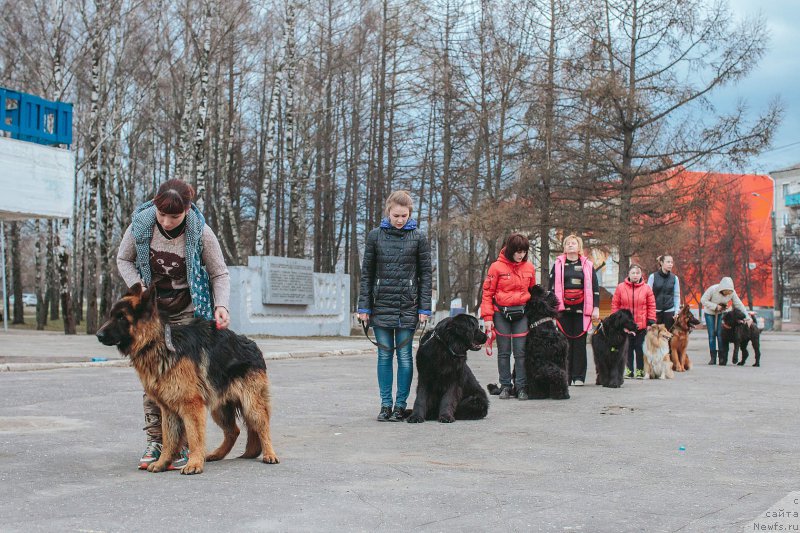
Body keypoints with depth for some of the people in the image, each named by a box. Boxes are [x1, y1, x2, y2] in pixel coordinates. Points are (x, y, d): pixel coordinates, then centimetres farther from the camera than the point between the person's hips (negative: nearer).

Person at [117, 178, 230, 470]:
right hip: (151, 309, 3)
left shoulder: (201, 233, -18)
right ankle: (155, 440, 8)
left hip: (187, 312, -2)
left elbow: (220, 274, -6)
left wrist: (221, 304, -22)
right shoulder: (141, 223, -13)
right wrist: (137, 288, -12)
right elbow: (124, 259, 4)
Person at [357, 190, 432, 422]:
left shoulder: (418, 237, 1)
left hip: (407, 306, -1)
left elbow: (425, 273, 3)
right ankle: (385, 405, 11)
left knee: (404, 356, 1)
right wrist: (364, 306, 1)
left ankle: (400, 405, 8)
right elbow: (367, 273, 6)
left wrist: (424, 307, -3)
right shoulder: (375, 235, 4)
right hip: (381, 305, 1)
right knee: (384, 355, 5)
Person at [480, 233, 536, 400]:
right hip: (501, 313, -2)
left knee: (520, 351, -1)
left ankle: (521, 387, 4)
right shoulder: (497, 267, -5)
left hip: (521, 313, 2)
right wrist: (487, 317, -8)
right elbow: (487, 292, -3)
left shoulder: (529, 267, 4)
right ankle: (505, 386, 11)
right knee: (504, 352, 5)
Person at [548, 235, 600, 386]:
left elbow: (595, 288, 10)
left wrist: (596, 308, 2)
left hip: (581, 310, 0)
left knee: (580, 342, 1)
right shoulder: (558, 265, 10)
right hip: (563, 309, 0)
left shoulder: (587, 265, 11)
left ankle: (578, 376, 4)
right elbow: (551, 287, 9)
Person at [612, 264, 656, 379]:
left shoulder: (646, 288, 2)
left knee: (640, 348, 3)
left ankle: (640, 370, 12)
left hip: (641, 325, -1)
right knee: (628, 348, 8)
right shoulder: (621, 287, 3)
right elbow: (615, 304, 6)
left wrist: (651, 321, -1)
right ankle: (629, 370, 16)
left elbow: (651, 306, 4)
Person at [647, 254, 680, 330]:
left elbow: (677, 296, 8)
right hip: (656, 311, -2)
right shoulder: (653, 276, -1)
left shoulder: (674, 278, 6)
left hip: (669, 311, 2)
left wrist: (677, 312, 0)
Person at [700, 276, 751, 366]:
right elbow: (703, 300, -20)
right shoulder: (712, 289, -28)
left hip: (722, 313, 1)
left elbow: (739, 305, -15)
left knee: (721, 334, -11)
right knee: (712, 335, -3)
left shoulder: (732, 292, -21)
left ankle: (722, 358, -6)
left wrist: (748, 318, -18)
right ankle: (713, 358, 3)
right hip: (710, 313, -1)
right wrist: (715, 306, -27)